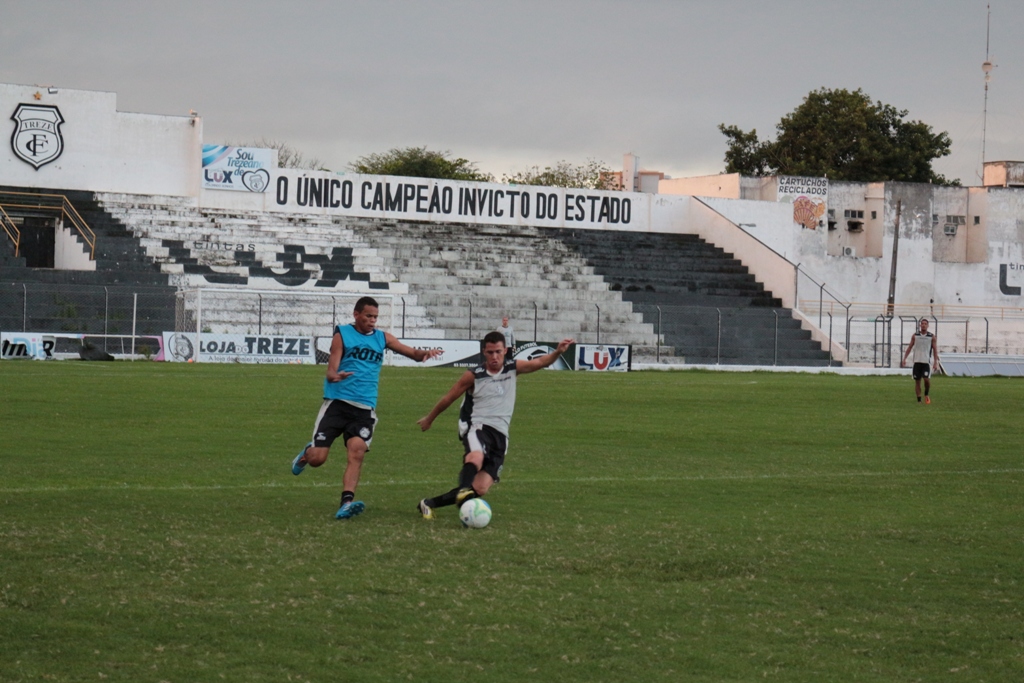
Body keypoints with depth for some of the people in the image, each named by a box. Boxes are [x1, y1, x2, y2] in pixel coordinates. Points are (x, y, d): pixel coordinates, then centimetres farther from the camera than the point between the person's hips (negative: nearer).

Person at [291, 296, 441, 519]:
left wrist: (423, 354, -12)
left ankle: (346, 502, -29)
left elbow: (412, 354, 12)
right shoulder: (342, 335, 1)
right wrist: (334, 376, -32)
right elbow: (331, 371, -7)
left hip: (364, 408, 3)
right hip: (337, 403, -3)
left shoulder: (382, 338, 13)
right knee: (317, 458, -7)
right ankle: (306, 453, 30)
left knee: (357, 451, -21)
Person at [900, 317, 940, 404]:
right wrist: (904, 359, 3)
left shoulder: (932, 337, 1)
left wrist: (935, 362, -7)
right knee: (917, 381, 1)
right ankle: (919, 399, 8)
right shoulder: (915, 335, 7)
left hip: (926, 362, -2)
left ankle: (926, 395, 9)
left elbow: (935, 350, 1)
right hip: (917, 361, 2)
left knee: (926, 379, -16)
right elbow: (910, 347, 10)